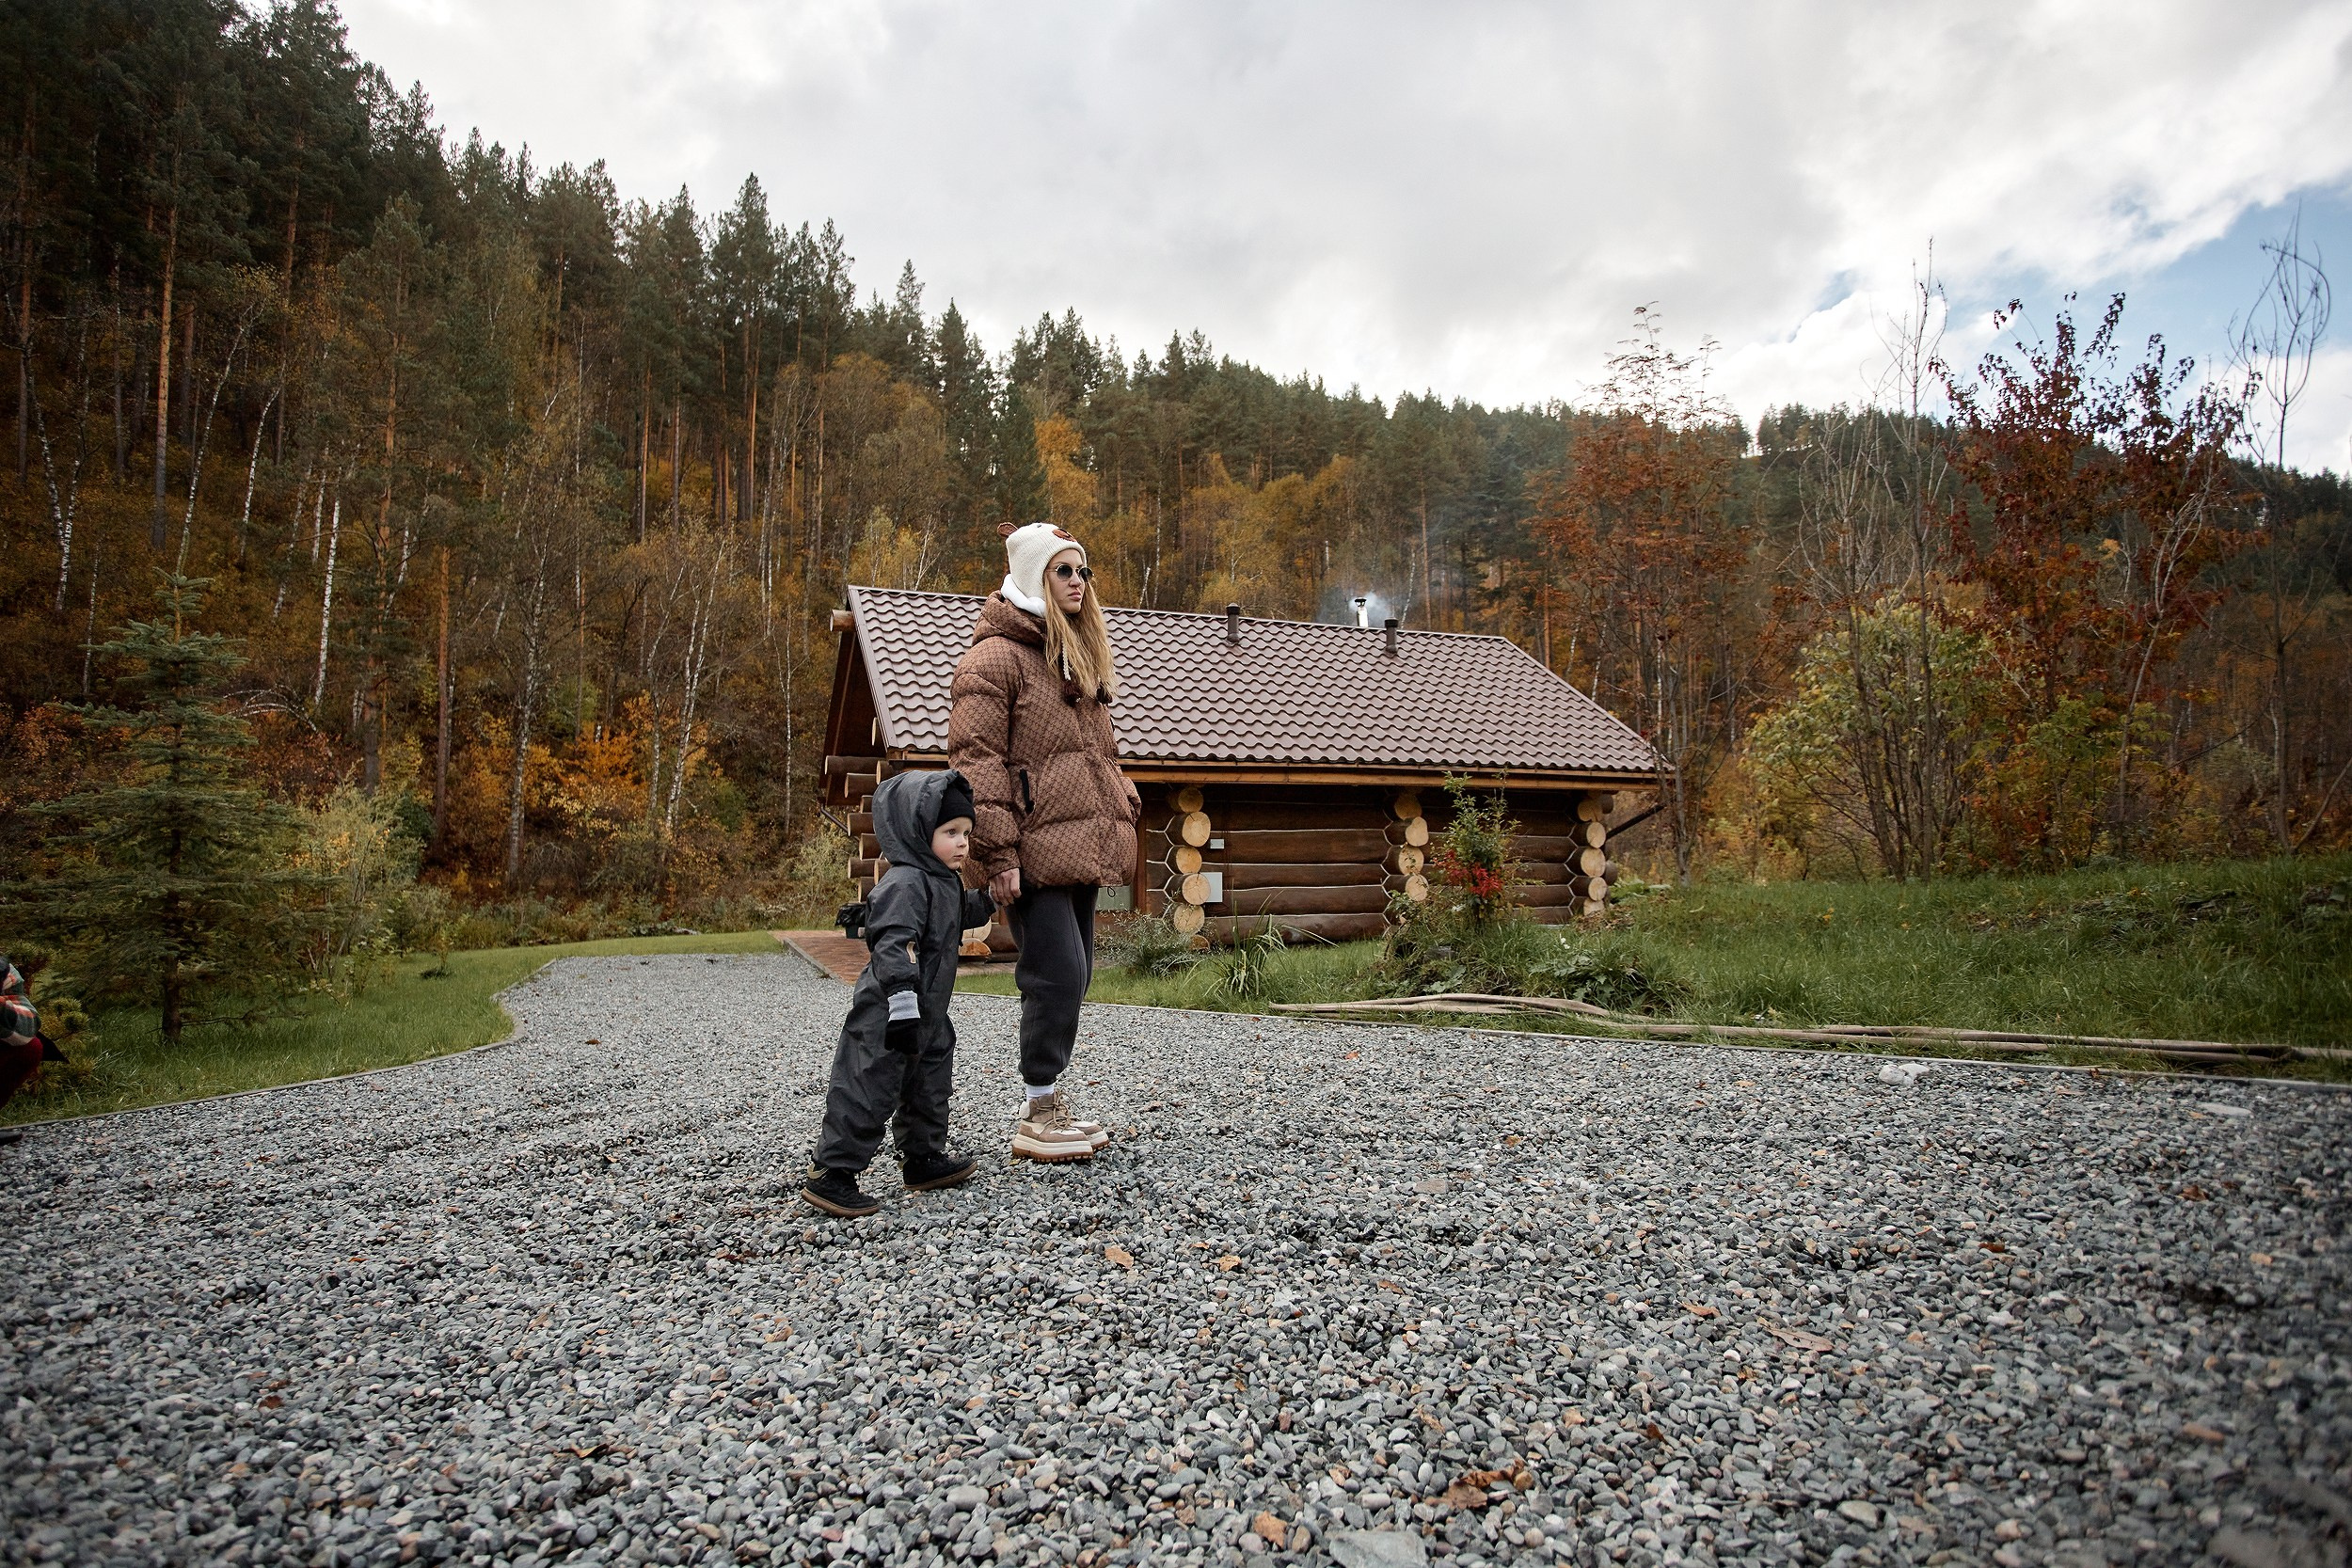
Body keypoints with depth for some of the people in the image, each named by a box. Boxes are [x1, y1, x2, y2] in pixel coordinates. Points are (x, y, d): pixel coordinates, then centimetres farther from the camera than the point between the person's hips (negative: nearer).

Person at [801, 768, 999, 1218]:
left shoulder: (945, 883, 12)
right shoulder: (905, 884, -22)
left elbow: (962, 914, 35)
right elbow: (893, 947, -30)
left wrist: (988, 898, 23)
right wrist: (903, 1007, -35)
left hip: (927, 1016, 10)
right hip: (886, 1019, -10)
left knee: (930, 1088, 20)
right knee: (869, 1093, -5)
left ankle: (924, 1160, 35)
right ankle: (830, 1176, 4)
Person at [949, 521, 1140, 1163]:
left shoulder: (1080, 658, 22)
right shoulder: (996, 657, -6)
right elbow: (976, 760, -13)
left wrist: (1123, 812, 18)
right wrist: (997, 852, -18)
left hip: (1080, 849, 9)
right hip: (1036, 852, -9)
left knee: (1073, 976, 11)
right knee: (1057, 974, -10)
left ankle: (1048, 1101, 22)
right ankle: (1039, 1115, 3)